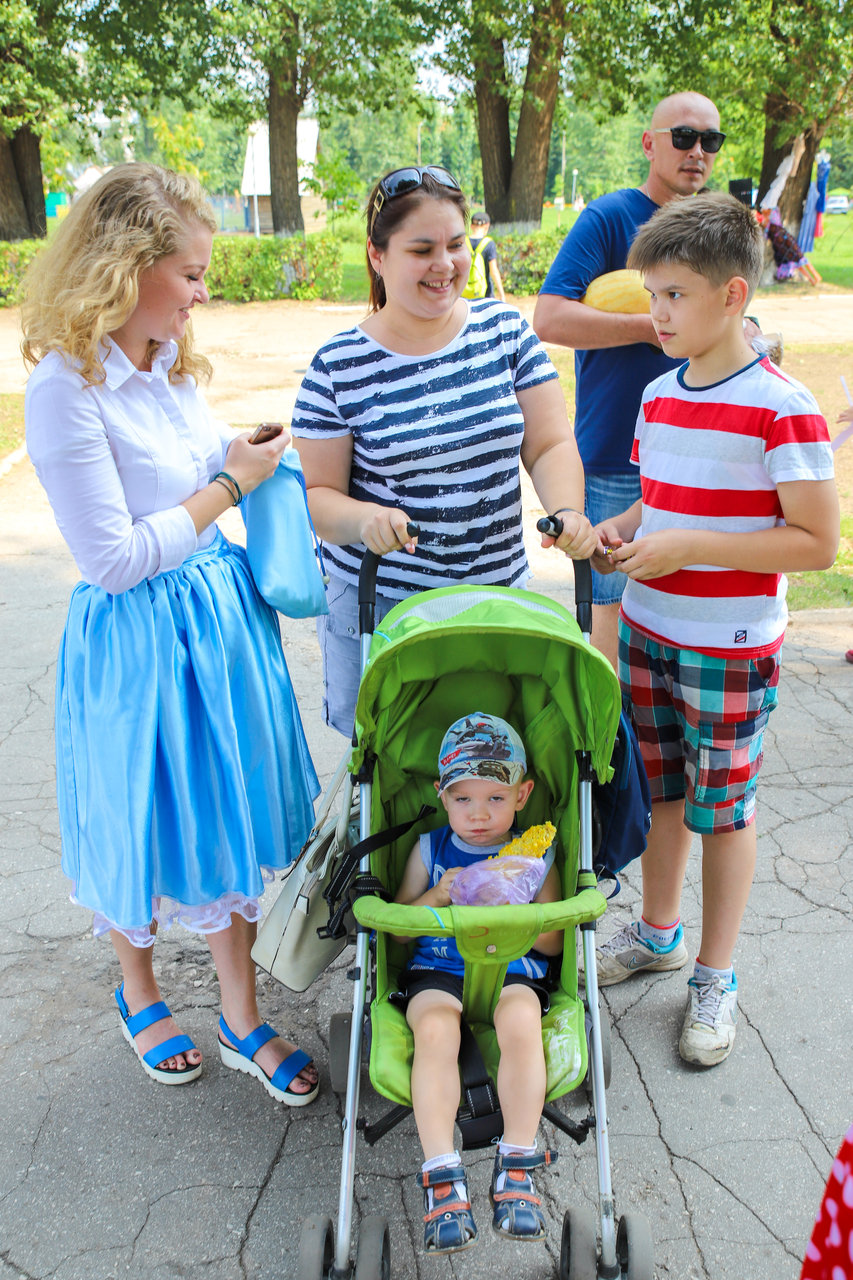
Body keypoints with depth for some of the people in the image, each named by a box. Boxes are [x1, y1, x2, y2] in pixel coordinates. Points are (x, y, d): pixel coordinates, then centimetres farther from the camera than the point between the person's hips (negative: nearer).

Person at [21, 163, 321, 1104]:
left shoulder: (169, 364, 3)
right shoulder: (66, 389, -21)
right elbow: (112, 559, -22)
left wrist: (253, 452, 2)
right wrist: (228, 483, -15)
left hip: (220, 614, 7)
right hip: (139, 643, -7)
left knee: (228, 816, 15)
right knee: (145, 830, 13)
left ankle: (242, 1019, 34)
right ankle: (138, 995, 44)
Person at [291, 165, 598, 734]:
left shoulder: (505, 330, 3)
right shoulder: (339, 365, -6)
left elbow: (551, 443, 1)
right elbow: (317, 494, -4)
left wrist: (567, 511, -19)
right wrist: (363, 519, -26)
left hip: (499, 594, 2)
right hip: (378, 605, -2)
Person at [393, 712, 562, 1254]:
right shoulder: (430, 850, 10)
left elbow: (552, 943, 7)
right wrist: (437, 897, -9)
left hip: (513, 970, -1)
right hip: (437, 969, 1)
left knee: (521, 1021, -34)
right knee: (434, 1028, -32)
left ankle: (516, 1167, -21)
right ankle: (442, 1177, -27)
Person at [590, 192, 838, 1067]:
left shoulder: (781, 407, -17)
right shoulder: (660, 394, 5)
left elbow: (817, 541, -19)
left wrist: (684, 549, -23)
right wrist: (619, 529, -4)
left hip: (730, 649, -6)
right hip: (646, 631, 6)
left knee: (722, 806, 7)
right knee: (660, 788, 19)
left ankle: (715, 978, 25)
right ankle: (657, 931, 40)